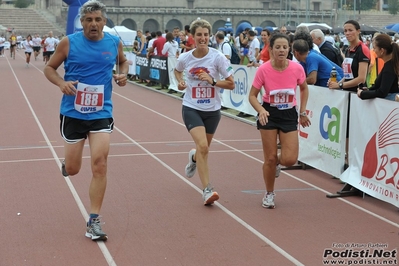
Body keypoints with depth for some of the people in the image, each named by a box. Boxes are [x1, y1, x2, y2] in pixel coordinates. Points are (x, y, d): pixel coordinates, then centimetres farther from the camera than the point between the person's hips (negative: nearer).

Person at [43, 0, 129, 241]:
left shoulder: (114, 43, -1)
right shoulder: (69, 43, -7)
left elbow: (123, 61, 20)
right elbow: (49, 68, 3)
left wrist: (123, 74, -2)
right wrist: (61, 83, -17)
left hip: (102, 114, 1)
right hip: (73, 113, 0)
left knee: (100, 165, -10)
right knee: (72, 169, 8)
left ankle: (94, 221, 0)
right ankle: (67, 163, 49)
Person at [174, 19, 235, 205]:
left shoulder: (218, 57, -12)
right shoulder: (185, 58, -6)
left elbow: (231, 84, -9)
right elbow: (177, 71, 19)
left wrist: (212, 81, -23)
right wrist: (180, 82, -1)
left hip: (212, 109, 1)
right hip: (191, 108, -1)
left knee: (204, 148, 17)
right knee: (202, 146, -20)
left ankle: (193, 158, 56)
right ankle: (207, 190, -16)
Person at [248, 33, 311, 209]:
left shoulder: (297, 68, -13)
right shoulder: (263, 69, -16)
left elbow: (304, 89, 8)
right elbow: (252, 96, -8)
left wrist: (302, 112, 6)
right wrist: (261, 111, -26)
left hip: (289, 115, 1)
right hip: (269, 114, -1)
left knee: (290, 159, -10)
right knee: (270, 158, 0)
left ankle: (278, 161, 28)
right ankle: (269, 194, 23)